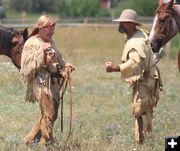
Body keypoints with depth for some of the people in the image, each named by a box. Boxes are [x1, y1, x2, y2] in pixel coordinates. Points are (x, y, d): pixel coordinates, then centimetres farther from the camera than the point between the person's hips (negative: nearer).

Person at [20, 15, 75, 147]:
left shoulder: (51, 42, 14)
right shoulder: (32, 43, -8)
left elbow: (57, 60, 23)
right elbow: (28, 64, -17)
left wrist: (65, 66, 4)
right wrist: (41, 52, -22)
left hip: (53, 83, 8)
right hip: (41, 83, -8)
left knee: (52, 114, 12)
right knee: (48, 114, -10)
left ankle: (32, 139, 24)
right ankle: (46, 143, 0)